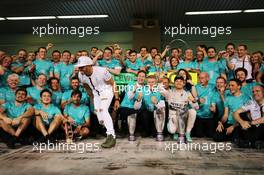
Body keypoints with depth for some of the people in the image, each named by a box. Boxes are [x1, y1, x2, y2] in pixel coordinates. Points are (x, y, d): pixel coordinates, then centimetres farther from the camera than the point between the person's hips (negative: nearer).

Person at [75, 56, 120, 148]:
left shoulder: (101, 71, -30)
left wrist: (117, 99, -19)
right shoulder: (81, 75, -14)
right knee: (99, 115, 2)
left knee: (103, 110, -25)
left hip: (107, 90, -6)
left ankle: (111, 136, -22)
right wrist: (91, 96, 16)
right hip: (96, 93, 6)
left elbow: (112, 84, -19)